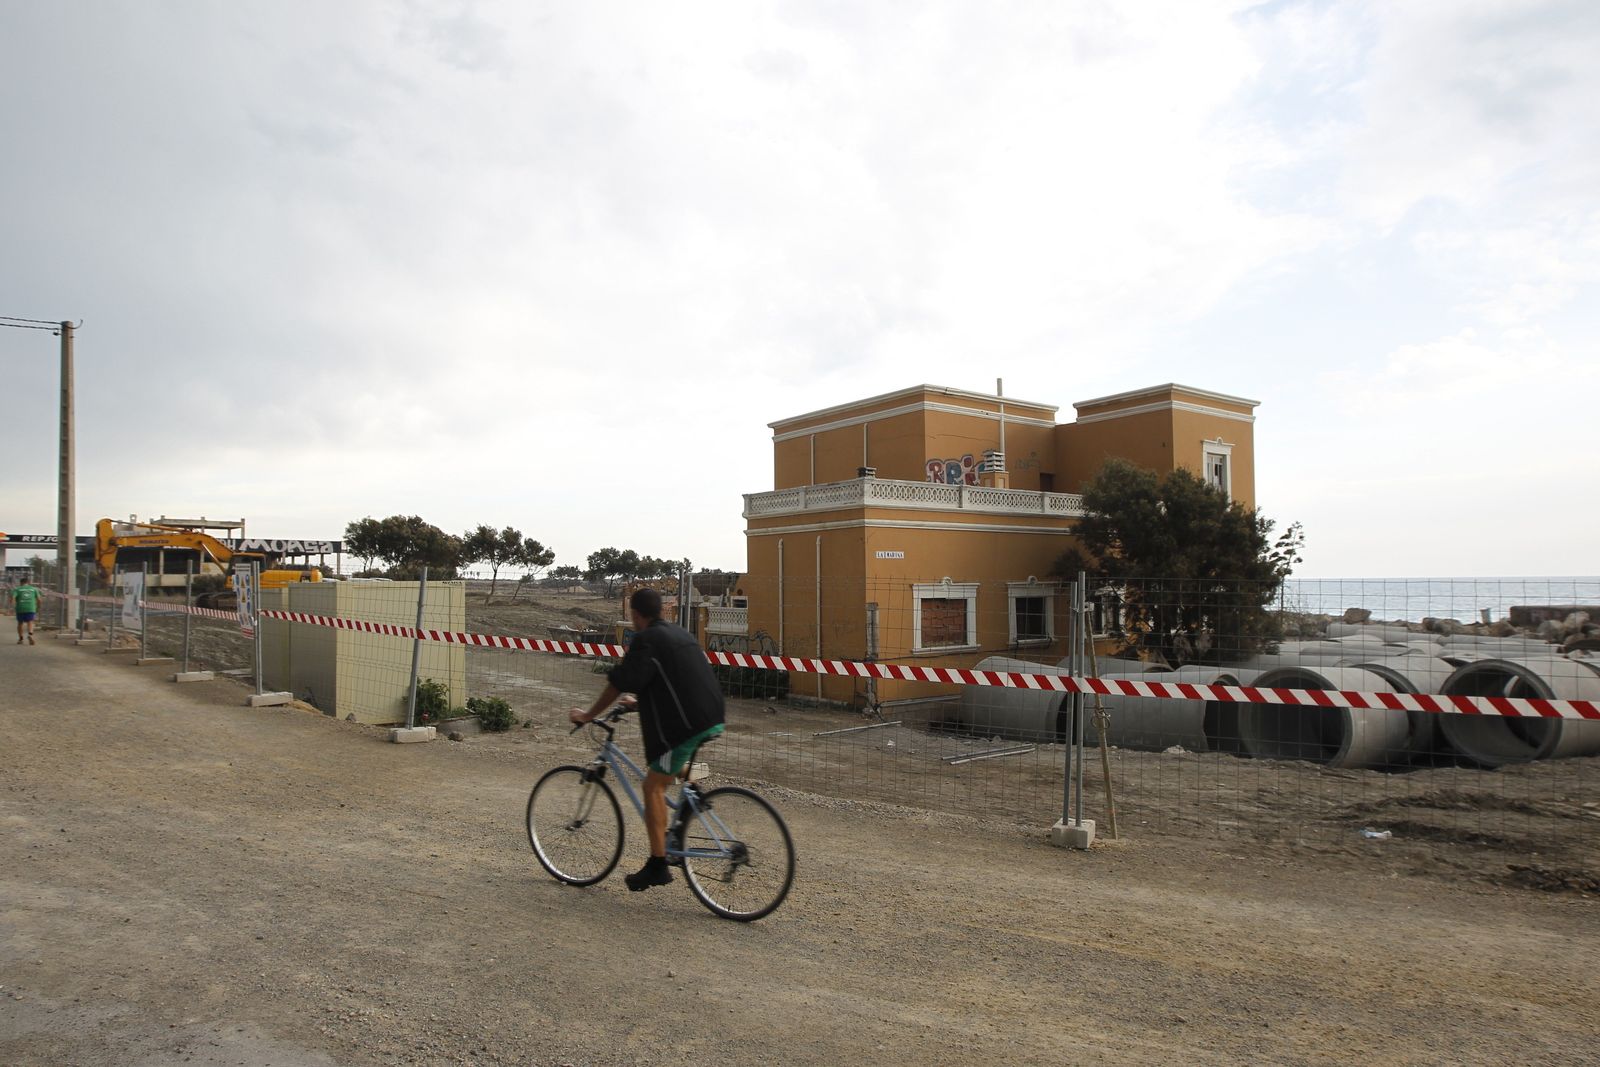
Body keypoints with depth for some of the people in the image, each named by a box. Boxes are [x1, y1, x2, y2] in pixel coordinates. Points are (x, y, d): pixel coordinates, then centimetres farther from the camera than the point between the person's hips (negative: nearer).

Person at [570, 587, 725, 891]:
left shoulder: (646, 640, -6)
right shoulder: (680, 634, 19)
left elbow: (618, 684, -8)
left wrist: (589, 715, 5)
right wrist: (641, 701, 47)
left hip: (686, 723, -9)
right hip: (713, 718, 9)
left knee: (654, 785, 1)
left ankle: (657, 865, 2)